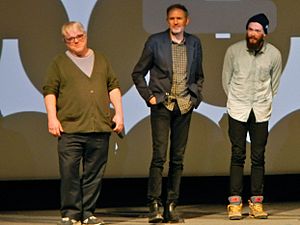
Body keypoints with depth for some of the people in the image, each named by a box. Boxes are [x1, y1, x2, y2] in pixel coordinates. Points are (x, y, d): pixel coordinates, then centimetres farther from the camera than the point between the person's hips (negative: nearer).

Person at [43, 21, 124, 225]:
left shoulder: (101, 60, 18)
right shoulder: (60, 63, 9)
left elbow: (113, 87, 19)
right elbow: (50, 91, 4)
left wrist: (118, 113, 9)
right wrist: (52, 118, -6)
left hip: (100, 128, 3)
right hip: (70, 128, -3)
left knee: (94, 174, 3)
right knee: (69, 172, -7)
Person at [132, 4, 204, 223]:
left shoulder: (194, 43, 9)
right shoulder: (155, 41, 0)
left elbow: (199, 76, 22)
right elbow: (138, 73, 6)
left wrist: (195, 96, 9)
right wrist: (148, 96, -3)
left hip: (184, 107, 3)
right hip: (162, 105, -3)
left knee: (178, 158, 4)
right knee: (159, 155, -11)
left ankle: (171, 207, 8)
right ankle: (154, 206, -8)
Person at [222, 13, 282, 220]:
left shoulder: (274, 54, -3)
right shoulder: (234, 51, -5)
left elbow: (275, 84, 11)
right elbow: (226, 79, 8)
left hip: (261, 112, 1)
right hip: (238, 110, -1)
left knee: (259, 157, 2)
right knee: (237, 156, -3)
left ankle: (257, 202, 8)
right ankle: (235, 202, -2)